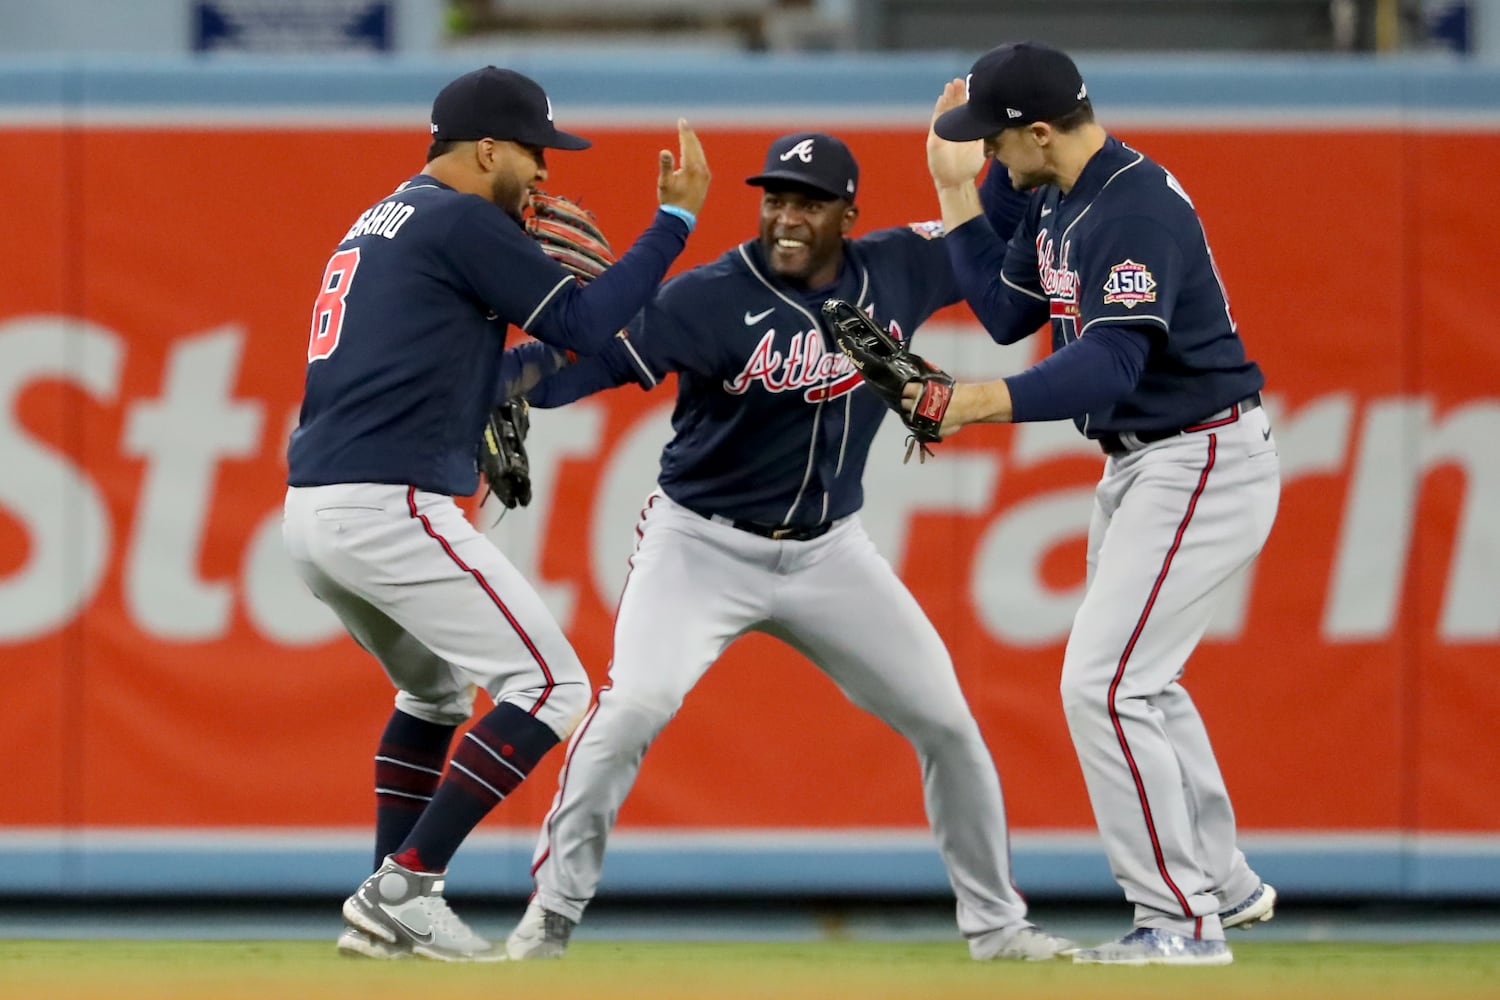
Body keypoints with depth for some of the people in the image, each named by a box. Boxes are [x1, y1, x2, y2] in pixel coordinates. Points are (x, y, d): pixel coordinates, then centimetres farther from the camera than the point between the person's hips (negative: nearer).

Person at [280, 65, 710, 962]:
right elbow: (590, 327, -7)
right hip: (389, 508, -10)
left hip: (310, 514, 10)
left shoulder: (378, 226, 24)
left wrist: (550, 349, 26)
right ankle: (404, 889, -11)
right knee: (550, 686, -6)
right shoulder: (460, 220, -5)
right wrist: (677, 216, 0)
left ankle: (385, 912, 22)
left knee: (436, 688, 29)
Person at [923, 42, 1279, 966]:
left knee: (1103, 686, -15)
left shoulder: (1137, 211, -26)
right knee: (1138, 683, 22)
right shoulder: (1050, 197, 5)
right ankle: (1225, 886, 36)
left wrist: (986, 400, -50)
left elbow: (1108, 365, -37)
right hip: (1139, 464, 11)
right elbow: (1006, 313, 15)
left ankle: (1183, 923, -9)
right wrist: (958, 191, 8)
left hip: (1202, 465, -11)